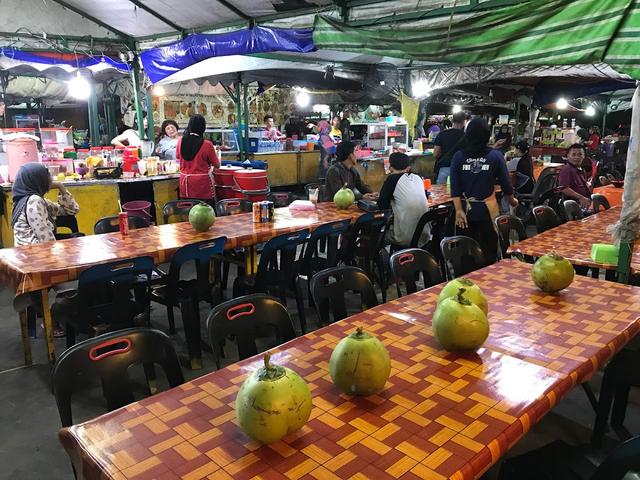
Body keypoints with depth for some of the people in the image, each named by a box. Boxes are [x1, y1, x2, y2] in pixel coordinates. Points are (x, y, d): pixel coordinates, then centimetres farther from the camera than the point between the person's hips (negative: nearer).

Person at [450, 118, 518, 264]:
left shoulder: (458, 156, -5)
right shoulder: (495, 156, -6)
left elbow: (455, 187, -10)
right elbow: (505, 182, 1)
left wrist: (459, 210, -9)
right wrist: (512, 201, 17)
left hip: (466, 209, 1)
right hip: (488, 209, -1)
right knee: (489, 250, 12)